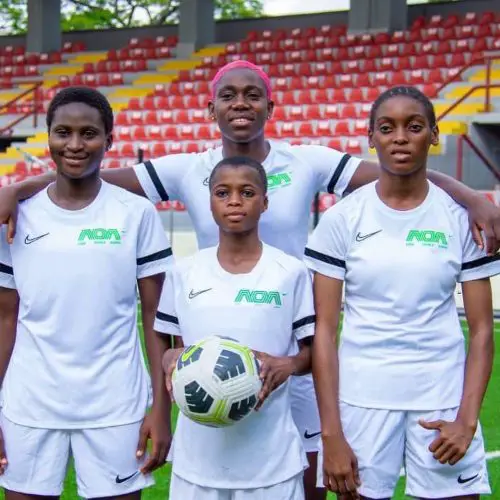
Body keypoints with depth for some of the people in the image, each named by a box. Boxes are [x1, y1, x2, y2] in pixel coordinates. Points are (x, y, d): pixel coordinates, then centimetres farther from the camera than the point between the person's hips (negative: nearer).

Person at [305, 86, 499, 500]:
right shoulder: (342, 218, -1)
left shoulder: (461, 216, 1)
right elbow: (324, 330, -2)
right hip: (361, 399, 0)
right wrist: (330, 433, -8)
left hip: (444, 398, 1)